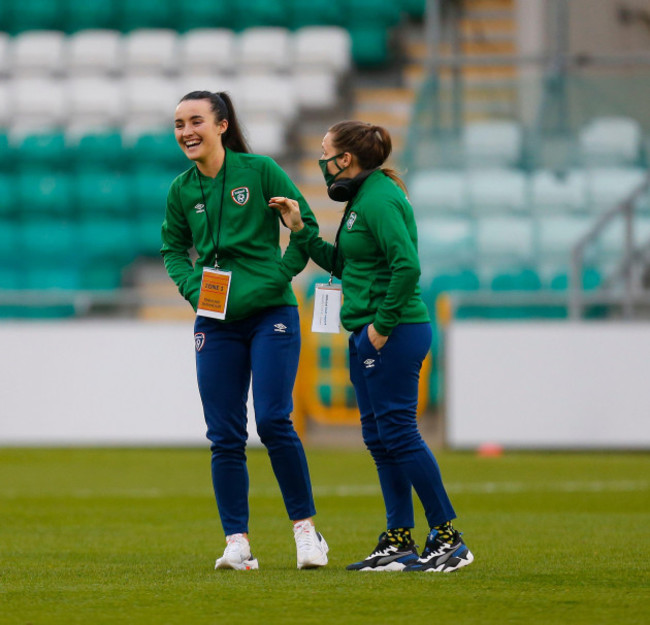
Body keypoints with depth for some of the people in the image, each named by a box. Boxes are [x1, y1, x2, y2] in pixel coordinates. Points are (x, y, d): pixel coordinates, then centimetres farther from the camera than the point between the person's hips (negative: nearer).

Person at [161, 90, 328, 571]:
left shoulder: (260, 170, -5)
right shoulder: (182, 190, 5)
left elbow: (306, 225, -1)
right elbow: (173, 248, 19)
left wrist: (276, 279, -10)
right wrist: (193, 288, 0)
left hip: (271, 314, -4)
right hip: (216, 323, 4)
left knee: (274, 422, -12)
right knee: (224, 437, 0)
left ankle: (306, 526, 3)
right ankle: (237, 544, 4)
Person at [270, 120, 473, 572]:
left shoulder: (380, 200, -15)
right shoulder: (363, 198, 17)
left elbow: (407, 265, -24)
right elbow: (340, 263, 22)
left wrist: (384, 324, -19)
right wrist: (300, 230, 15)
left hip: (394, 333, -11)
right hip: (369, 333, 11)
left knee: (398, 432, -8)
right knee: (379, 435, 11)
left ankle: (449, 539, -4)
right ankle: (399, 543, 14)